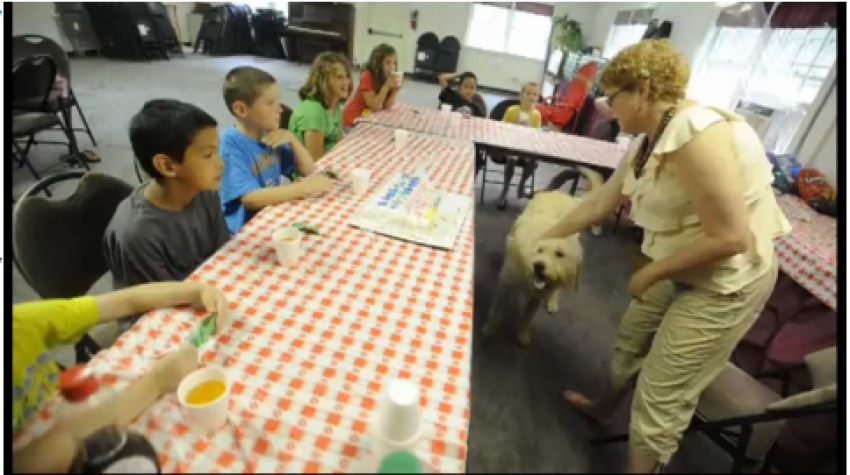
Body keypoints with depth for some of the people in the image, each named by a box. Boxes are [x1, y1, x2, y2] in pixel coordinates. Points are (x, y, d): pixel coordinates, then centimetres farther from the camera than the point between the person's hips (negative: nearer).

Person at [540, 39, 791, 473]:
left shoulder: (696, 135, -28)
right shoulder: (648, 143, 1)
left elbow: (730, 238, -28)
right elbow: (601, 202, 9)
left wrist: (651, 273, -17)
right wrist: (548, 236, 15)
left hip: (727, 282, -9)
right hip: (684, 269, 9)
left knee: (659, 398, -1)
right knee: (630, 340, 25)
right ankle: (604, 406, 51)